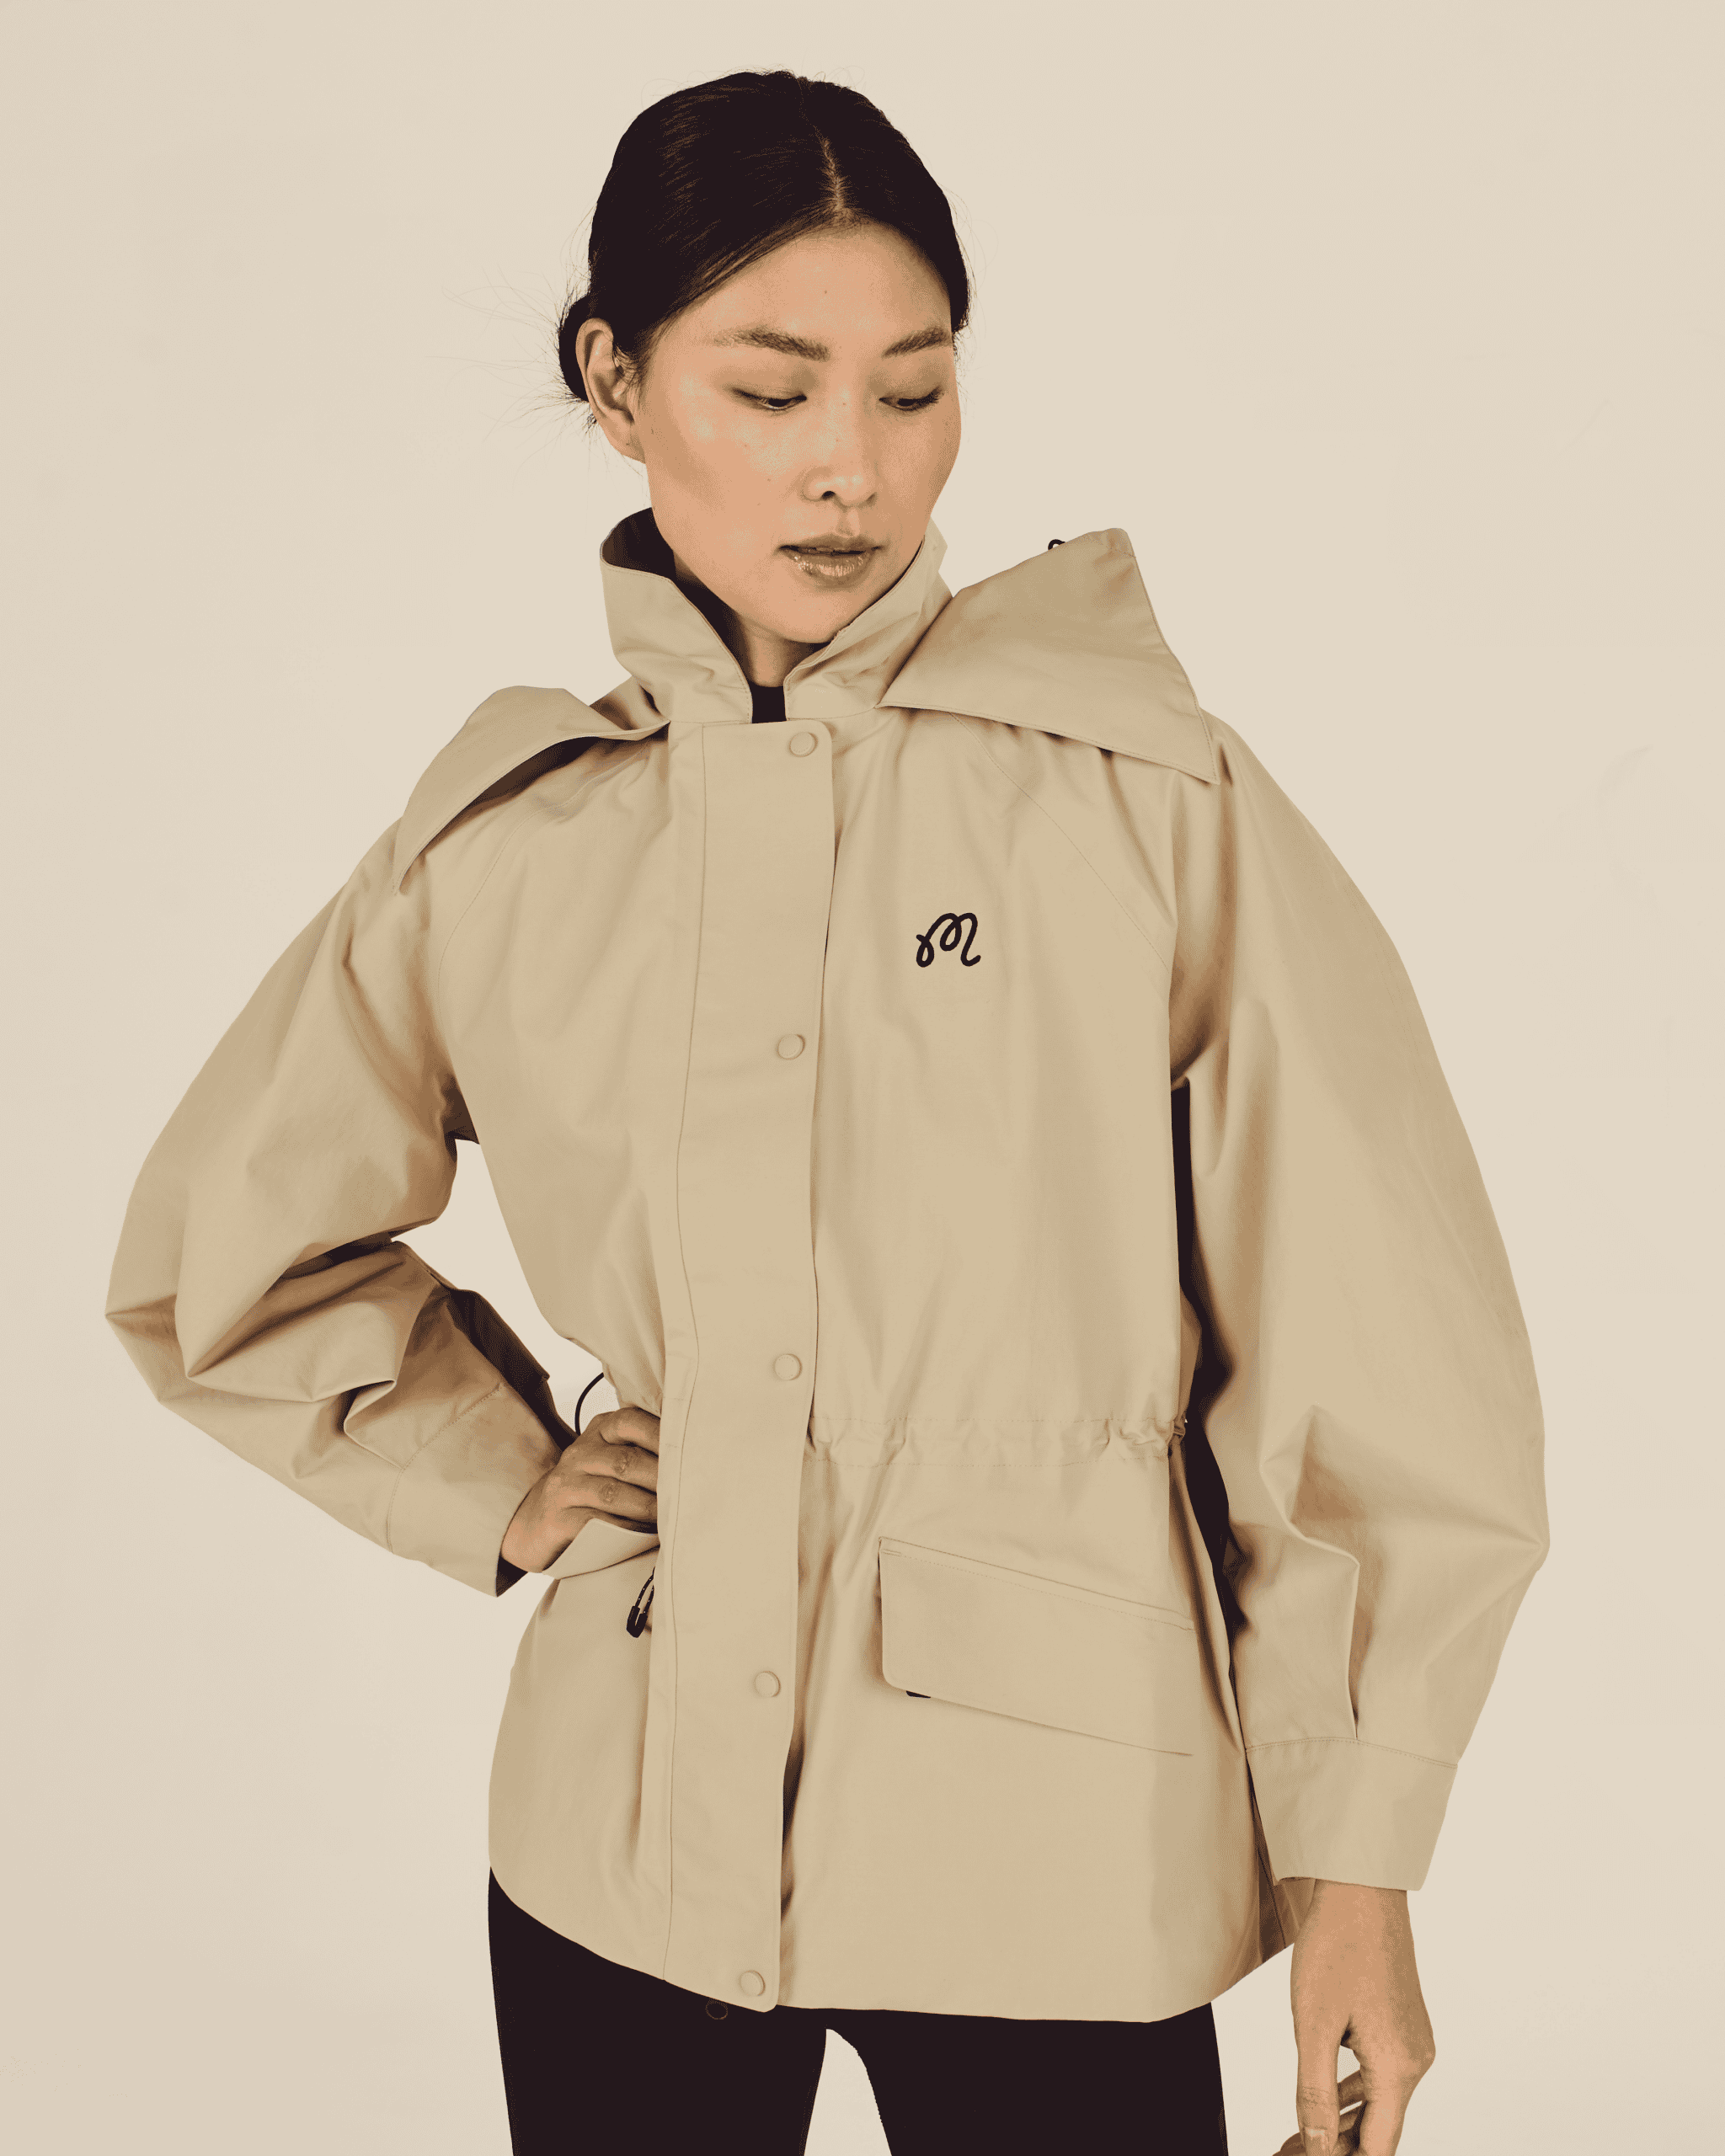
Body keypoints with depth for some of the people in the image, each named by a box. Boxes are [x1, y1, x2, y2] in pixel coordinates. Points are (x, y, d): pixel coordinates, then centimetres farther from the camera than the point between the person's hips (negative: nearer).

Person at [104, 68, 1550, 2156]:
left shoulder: (1154, 799, -7)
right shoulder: (503, 839, 1)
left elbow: (1379, 1371, -5)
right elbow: (216, 1262, 16)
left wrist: (1354, 1862, -4)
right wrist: (505, 1482, 5)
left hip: (1059, 1842, -2)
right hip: (631, 1832, 3)